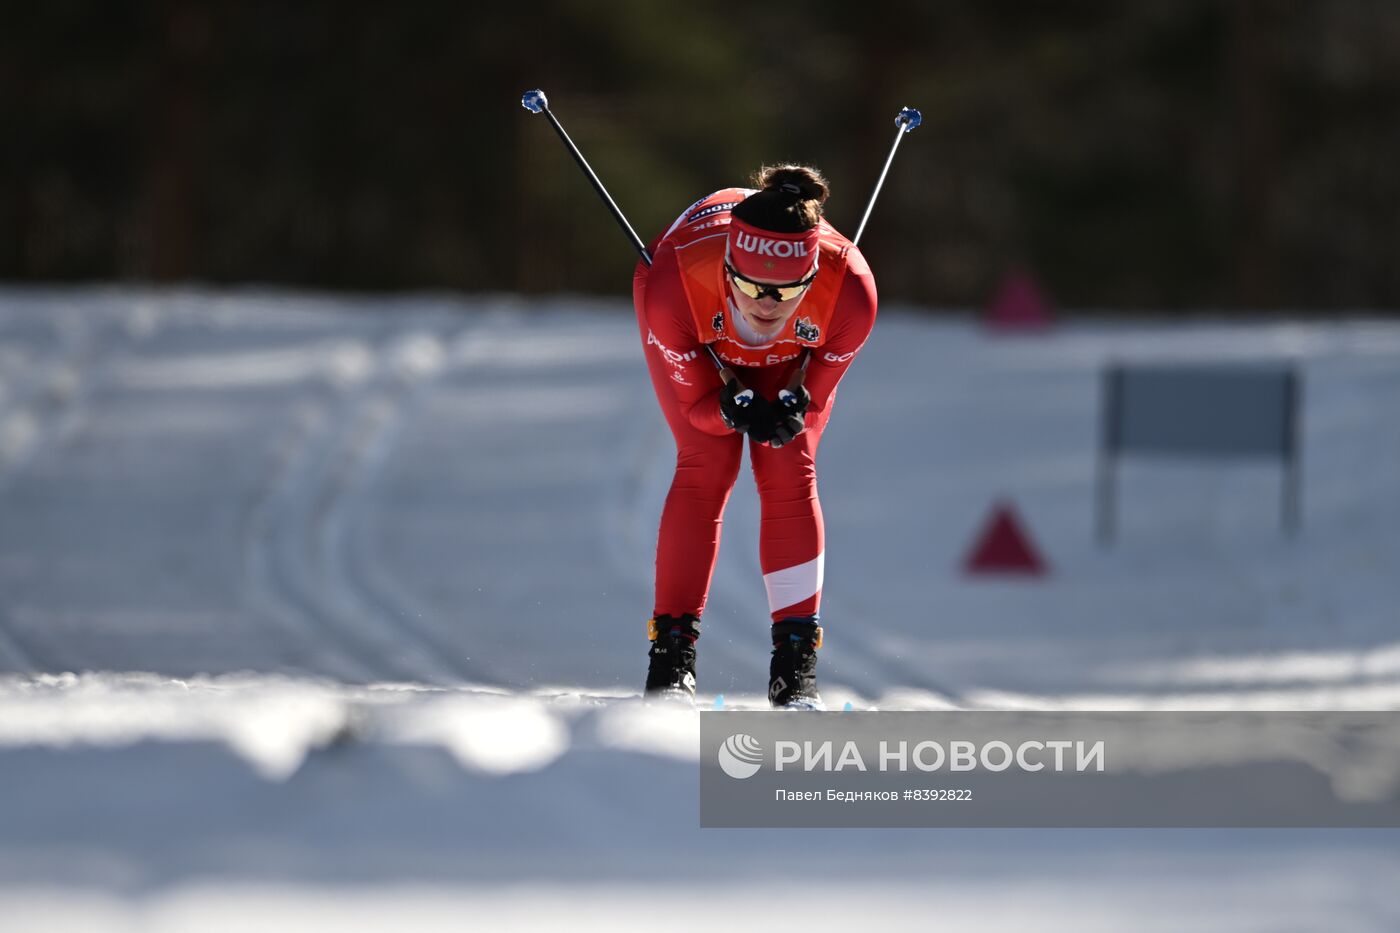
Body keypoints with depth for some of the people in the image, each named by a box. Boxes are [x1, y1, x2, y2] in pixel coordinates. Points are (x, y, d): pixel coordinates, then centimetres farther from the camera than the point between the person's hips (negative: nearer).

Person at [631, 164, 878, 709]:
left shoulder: (849, 292, -41)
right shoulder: (675, 283, -44)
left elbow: (815, 395, -22)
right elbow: (697, 402, -27)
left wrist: (791, 412, -44)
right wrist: (738, 411, -48)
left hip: (796, 354, 1)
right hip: (699, 342, -1)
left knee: (790, 471, -12)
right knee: (706, 464, -15)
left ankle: (795, 667, -6)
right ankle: (671, 655, -8)